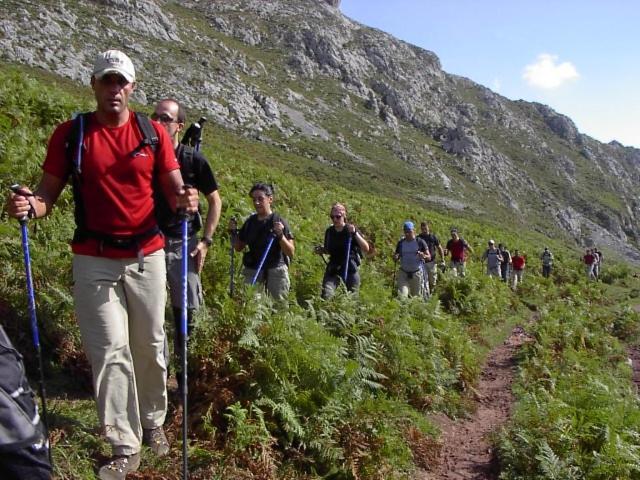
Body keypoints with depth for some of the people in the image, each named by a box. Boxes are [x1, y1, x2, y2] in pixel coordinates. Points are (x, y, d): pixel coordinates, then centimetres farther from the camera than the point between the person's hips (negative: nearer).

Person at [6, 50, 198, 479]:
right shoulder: (70, 133, 2)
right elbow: (49, 191, 0)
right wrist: (29, 204, -22)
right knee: (110, 351, -2)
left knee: (150, 347, 10)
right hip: (94, 261, -1)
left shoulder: (153, 132, 3)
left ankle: (153, 423, 32)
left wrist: (185, 199, -22)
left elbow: (174, 188, 1)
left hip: (147, 256, 1)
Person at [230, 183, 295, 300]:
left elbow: (291, 252, -8)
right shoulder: (250, 222, 8)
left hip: (276, 271, -3)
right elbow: (239, 247, 18)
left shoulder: (279, 221, -5)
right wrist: (233, 232, 2)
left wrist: (280, 235, -23)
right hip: (252, 270, 4)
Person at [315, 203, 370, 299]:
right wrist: (321, 250, -1)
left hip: (350, 270, -2)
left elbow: (366, 249, -13)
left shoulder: (351, 229, -5)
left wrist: (355, 233, -23)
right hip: (333, 270, 2)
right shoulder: (329, 231, 4)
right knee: (326, 296, -18)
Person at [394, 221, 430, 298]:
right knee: (401, 296, -14)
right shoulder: (401, 243, 2)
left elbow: (429, 257, -4)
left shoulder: (420, 242, -5)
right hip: (403, 273, 1)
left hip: (417, 273, -1)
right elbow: (396, 258, 9)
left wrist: (423, 256, -27)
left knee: (416, 296, 9)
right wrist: (395, 257, -16)